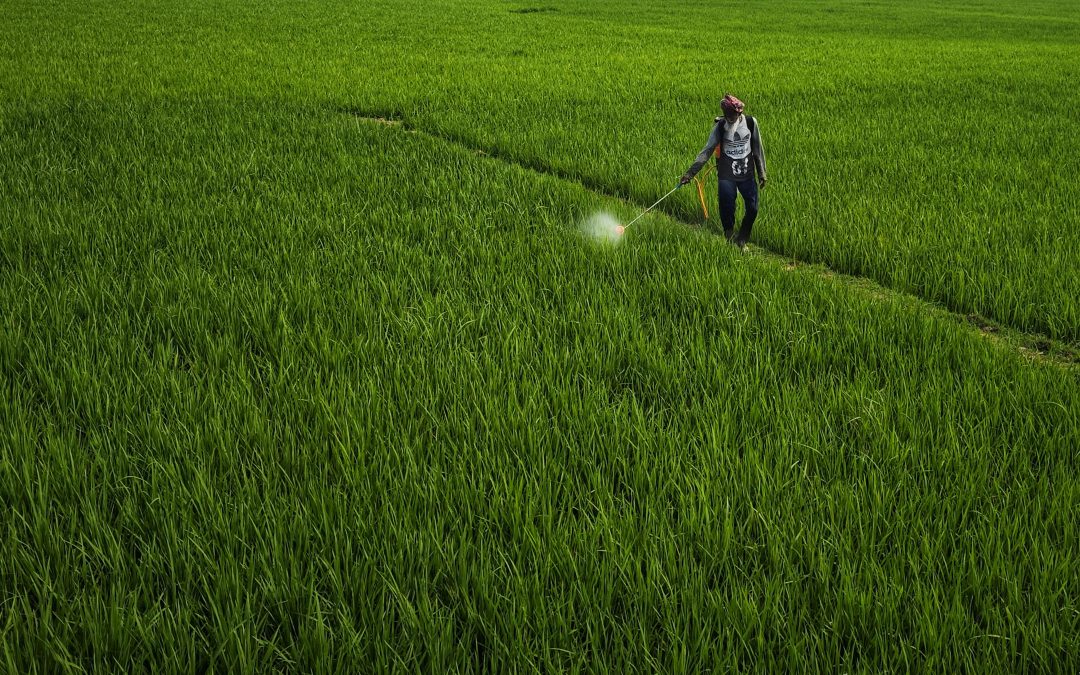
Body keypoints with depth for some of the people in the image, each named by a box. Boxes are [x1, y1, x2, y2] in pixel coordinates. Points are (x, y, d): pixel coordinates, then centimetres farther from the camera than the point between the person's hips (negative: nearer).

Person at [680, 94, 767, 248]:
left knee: (752, 209, 2)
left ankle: (742, 241, 24)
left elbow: (758, 149, 4)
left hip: (747, 175, 1)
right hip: (726, 177, -1)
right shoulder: (720, 126, -9)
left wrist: (762, 173, 5)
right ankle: (730, 242, 17)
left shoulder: (750, 123, -6)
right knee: (727, 212, -3)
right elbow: (707, 150, -12)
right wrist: (690, 172, -20)